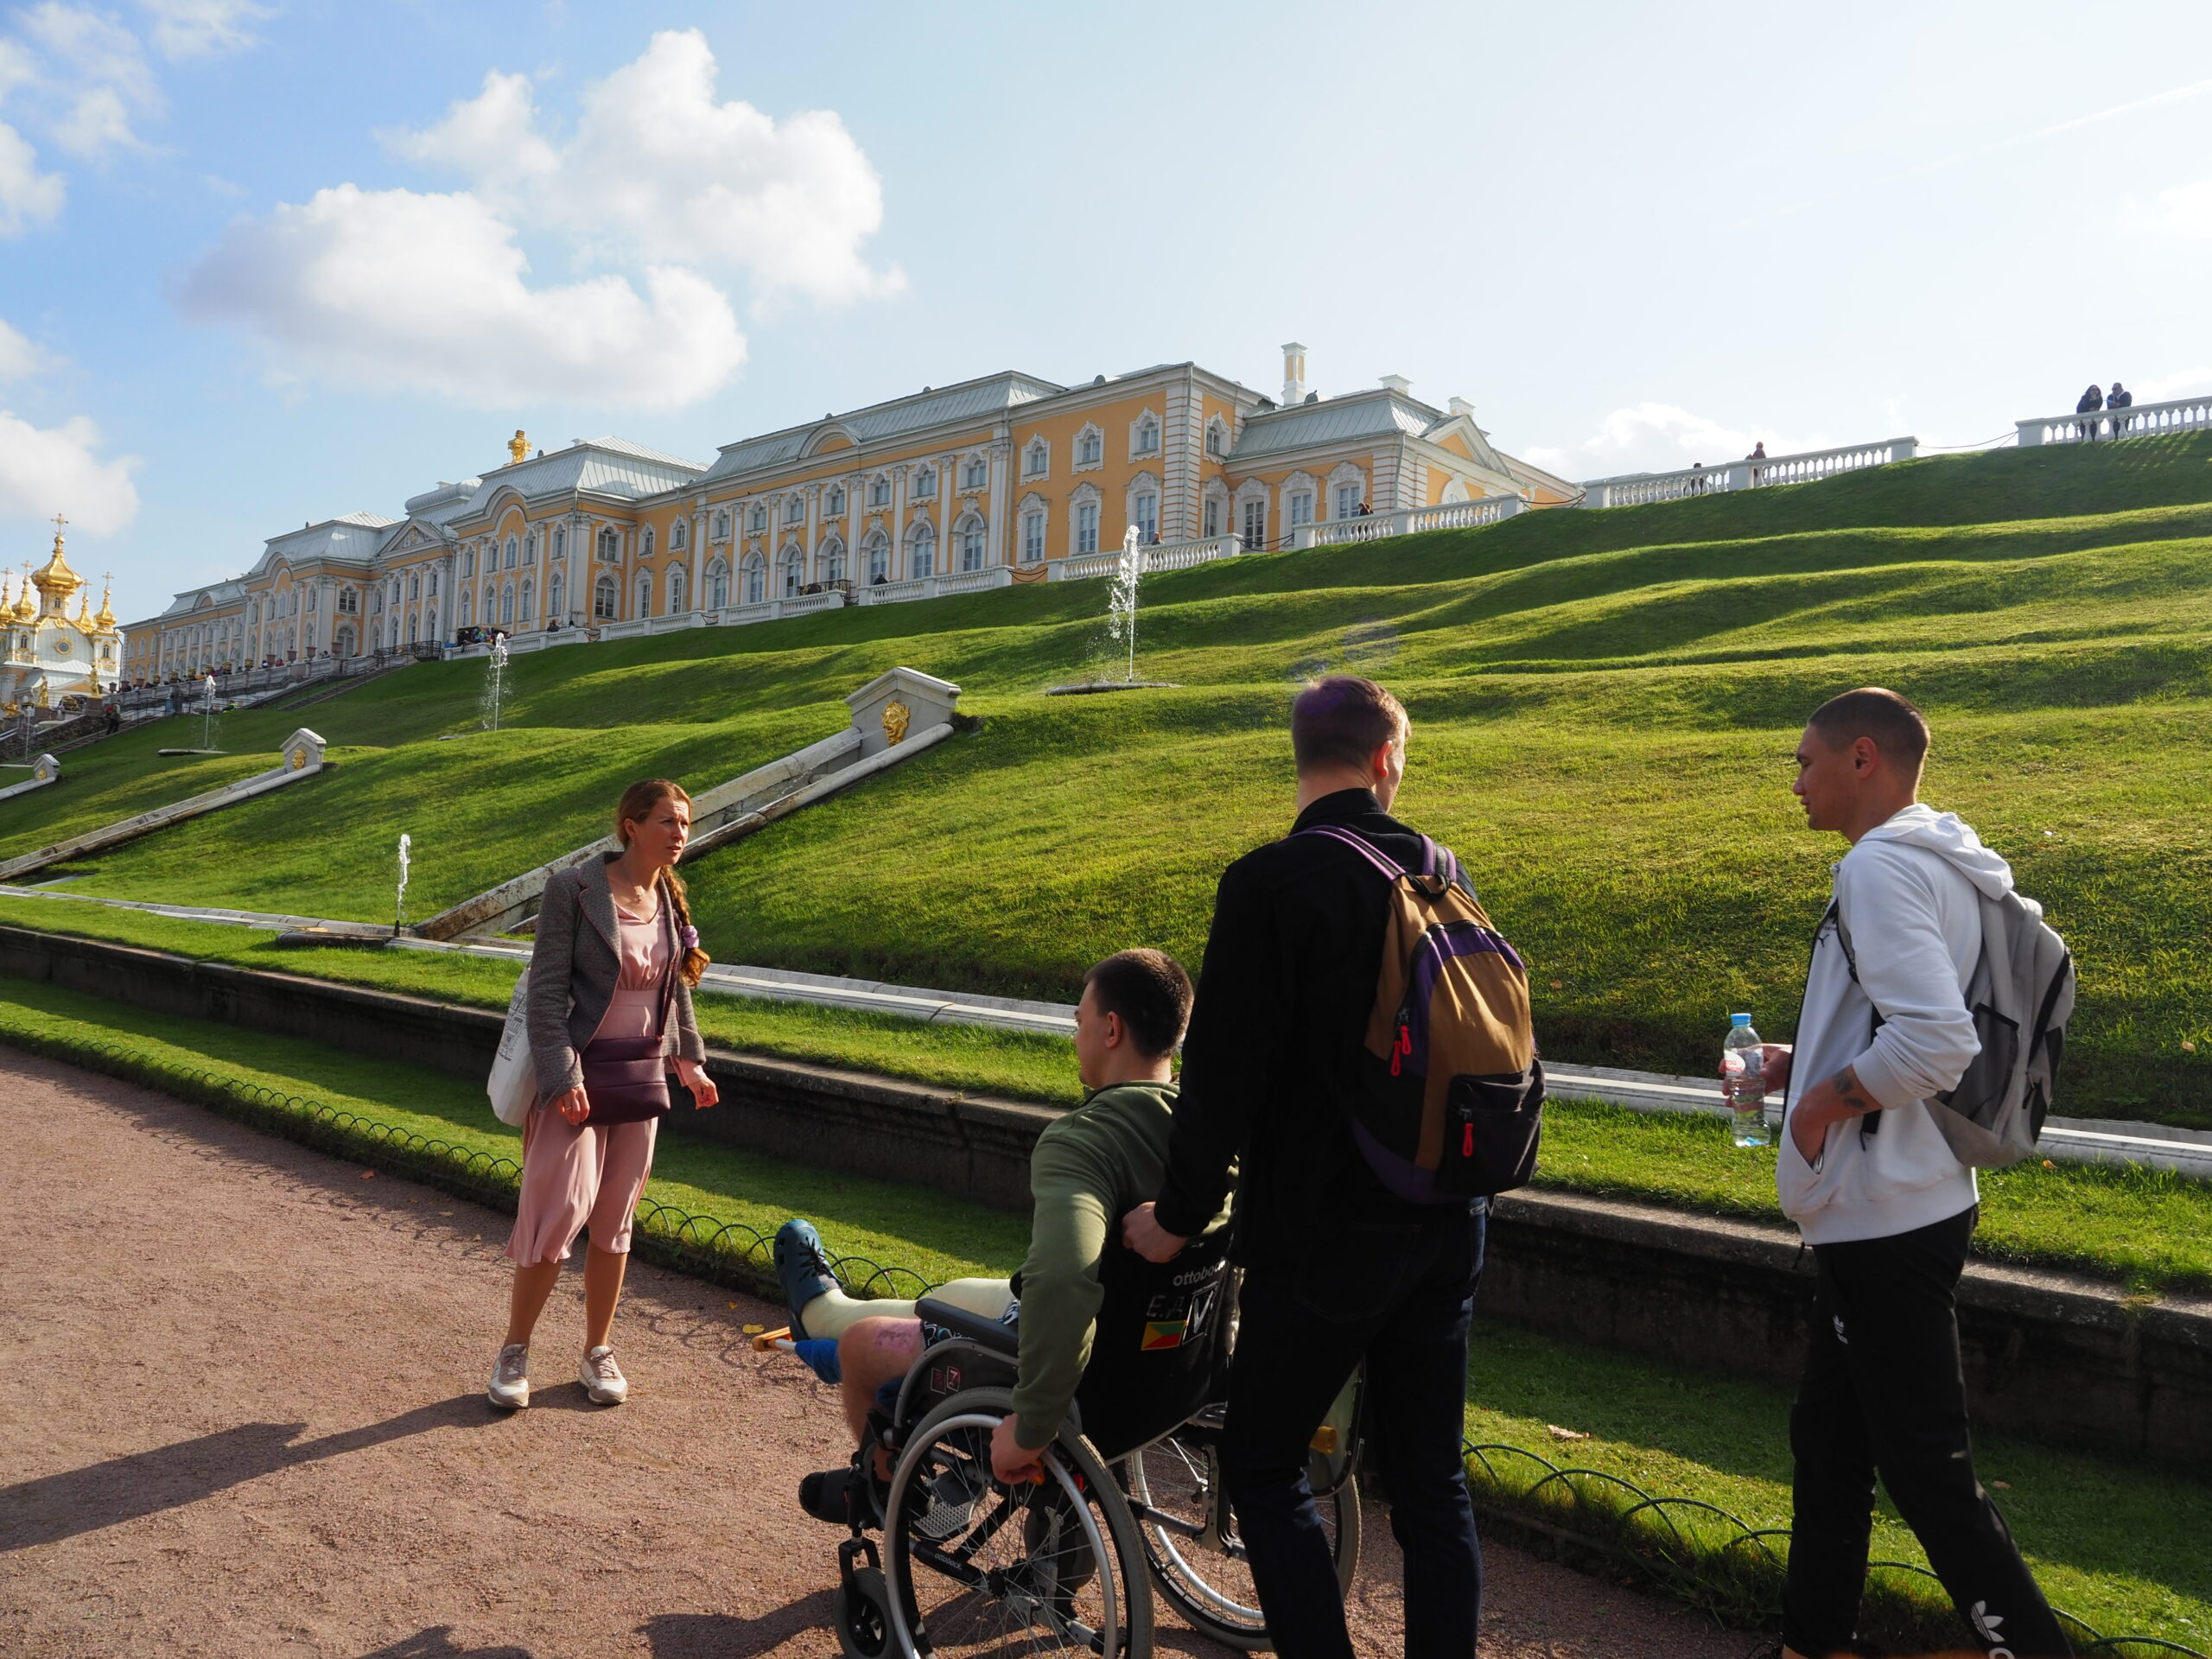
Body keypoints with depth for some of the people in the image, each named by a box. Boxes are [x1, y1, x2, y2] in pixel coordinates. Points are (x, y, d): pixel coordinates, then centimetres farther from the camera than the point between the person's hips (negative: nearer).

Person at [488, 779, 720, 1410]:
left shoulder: (671, 897, 5)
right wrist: (563, 1077, -19)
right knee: (559, 1211, -5)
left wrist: (688, 1059, 9)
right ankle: (514, 1351, 16)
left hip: (642, 1074, 5)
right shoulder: (573, 889, -12)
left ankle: (598, 1351, 26)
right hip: (580, 1074, -5)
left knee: (615, 1221, 12)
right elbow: (547, 990, -13)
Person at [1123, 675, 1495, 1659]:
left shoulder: (1270, 883, -16)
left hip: (1323, 1231, -6)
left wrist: (1180, 1214, -4)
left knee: (1263, 1467, 10)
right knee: (1430, 1477, 16)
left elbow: (1223, 1070, -17)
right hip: (1448, 1227, 6)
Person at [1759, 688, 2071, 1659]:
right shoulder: (1941, 865, 11)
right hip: (1892, 1209, 11)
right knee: (1828, 1436, 20)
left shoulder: (1883, 866, -20)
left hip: (1885, 1219, -11)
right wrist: (1804, 1065, 13)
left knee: (1925, 1464, 2)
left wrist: (1827, 1098, -17)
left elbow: (1934, 1040, -31)